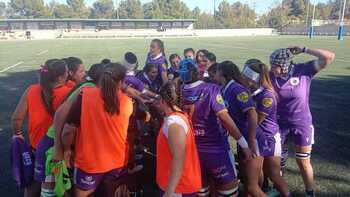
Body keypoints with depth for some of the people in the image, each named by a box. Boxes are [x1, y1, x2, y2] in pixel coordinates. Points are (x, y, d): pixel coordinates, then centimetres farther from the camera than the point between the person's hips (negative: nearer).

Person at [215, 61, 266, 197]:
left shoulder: (236, 89, -18)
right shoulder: (225, 91, 7)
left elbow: (252, 114, -26)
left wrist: (251, 141, -24)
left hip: (252, 142, -8)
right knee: (246, 182, 20)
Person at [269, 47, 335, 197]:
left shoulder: (304, 71, -15)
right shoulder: (270, 76, -12)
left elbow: (329, 57, -21)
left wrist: (304, 50, -22)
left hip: (302, 124, -2)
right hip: (280, 123, 2)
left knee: (303, 162, 11)